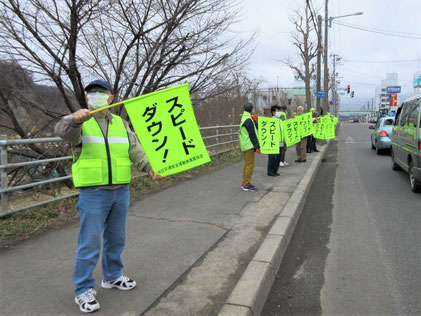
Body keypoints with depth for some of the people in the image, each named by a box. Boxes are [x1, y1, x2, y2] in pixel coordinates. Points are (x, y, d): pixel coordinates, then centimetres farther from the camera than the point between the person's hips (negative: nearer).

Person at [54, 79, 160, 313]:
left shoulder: (121, 124, 10)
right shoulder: (78, 122, -2)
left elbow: (135, 149, 2)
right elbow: (63, 130, -24)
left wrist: (149, 166, -15)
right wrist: (75, 120, -46)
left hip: (121, 191, 5)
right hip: (93, 193, -4)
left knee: (116, 239, 17)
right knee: (90, 243, 0)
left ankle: (113, 276, 37)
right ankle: (84, 290, 16)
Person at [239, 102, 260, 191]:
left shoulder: (244, 118, 15)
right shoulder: (248, 120, -16)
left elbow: (254, 130, 16)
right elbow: (252, 135, -18)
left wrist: (255, 121, 3)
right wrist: (257, 146, -16)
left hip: (245, 146, 10)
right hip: (249, 145, -10)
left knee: (247, 164, 16)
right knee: (250, 165, -6)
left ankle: (244, 183, 23)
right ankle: (247, 185, -3)